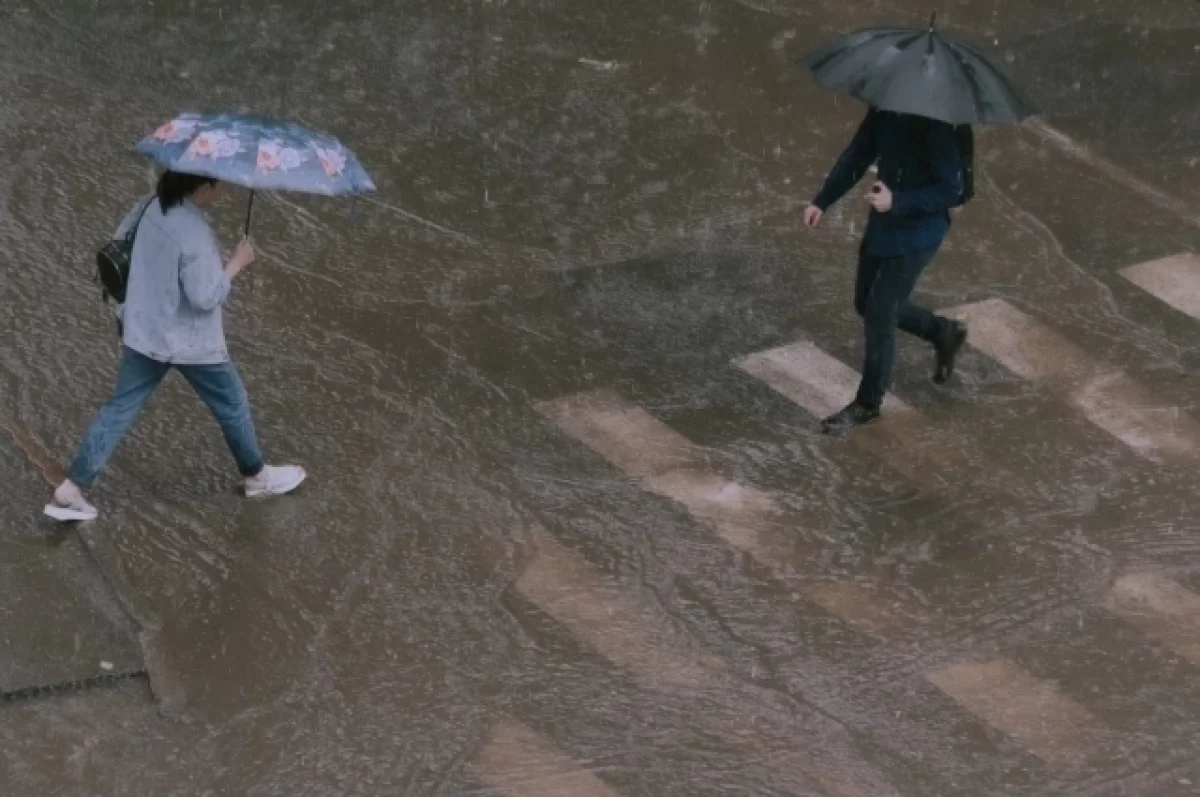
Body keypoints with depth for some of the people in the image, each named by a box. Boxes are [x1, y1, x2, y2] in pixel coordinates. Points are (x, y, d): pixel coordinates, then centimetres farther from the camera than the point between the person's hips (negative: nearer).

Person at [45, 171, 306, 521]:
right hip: (191, 344, -7)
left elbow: (120, 241, 13)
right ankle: (258, 477, 36)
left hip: (143, 334, 7)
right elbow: (205, 297, -27)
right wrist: (237, 263, -15)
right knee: (232, 405, 16)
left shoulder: (152, 205, -4)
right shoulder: (194, 232, -28)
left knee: (120, 408, 12)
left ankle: (71, 491, 9)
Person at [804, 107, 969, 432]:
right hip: (882, 225, 8)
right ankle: (944, 333, 41)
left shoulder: (934, 128, -26)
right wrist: (822, 201, -5)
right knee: (867, 304, 20)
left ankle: (868, 404, 18)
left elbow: (952, 192, -23)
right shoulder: (883, 111, -6)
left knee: (878, 316, -1)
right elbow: (857, 154, 4)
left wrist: (897, 201, -33)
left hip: (915, 235, -8)